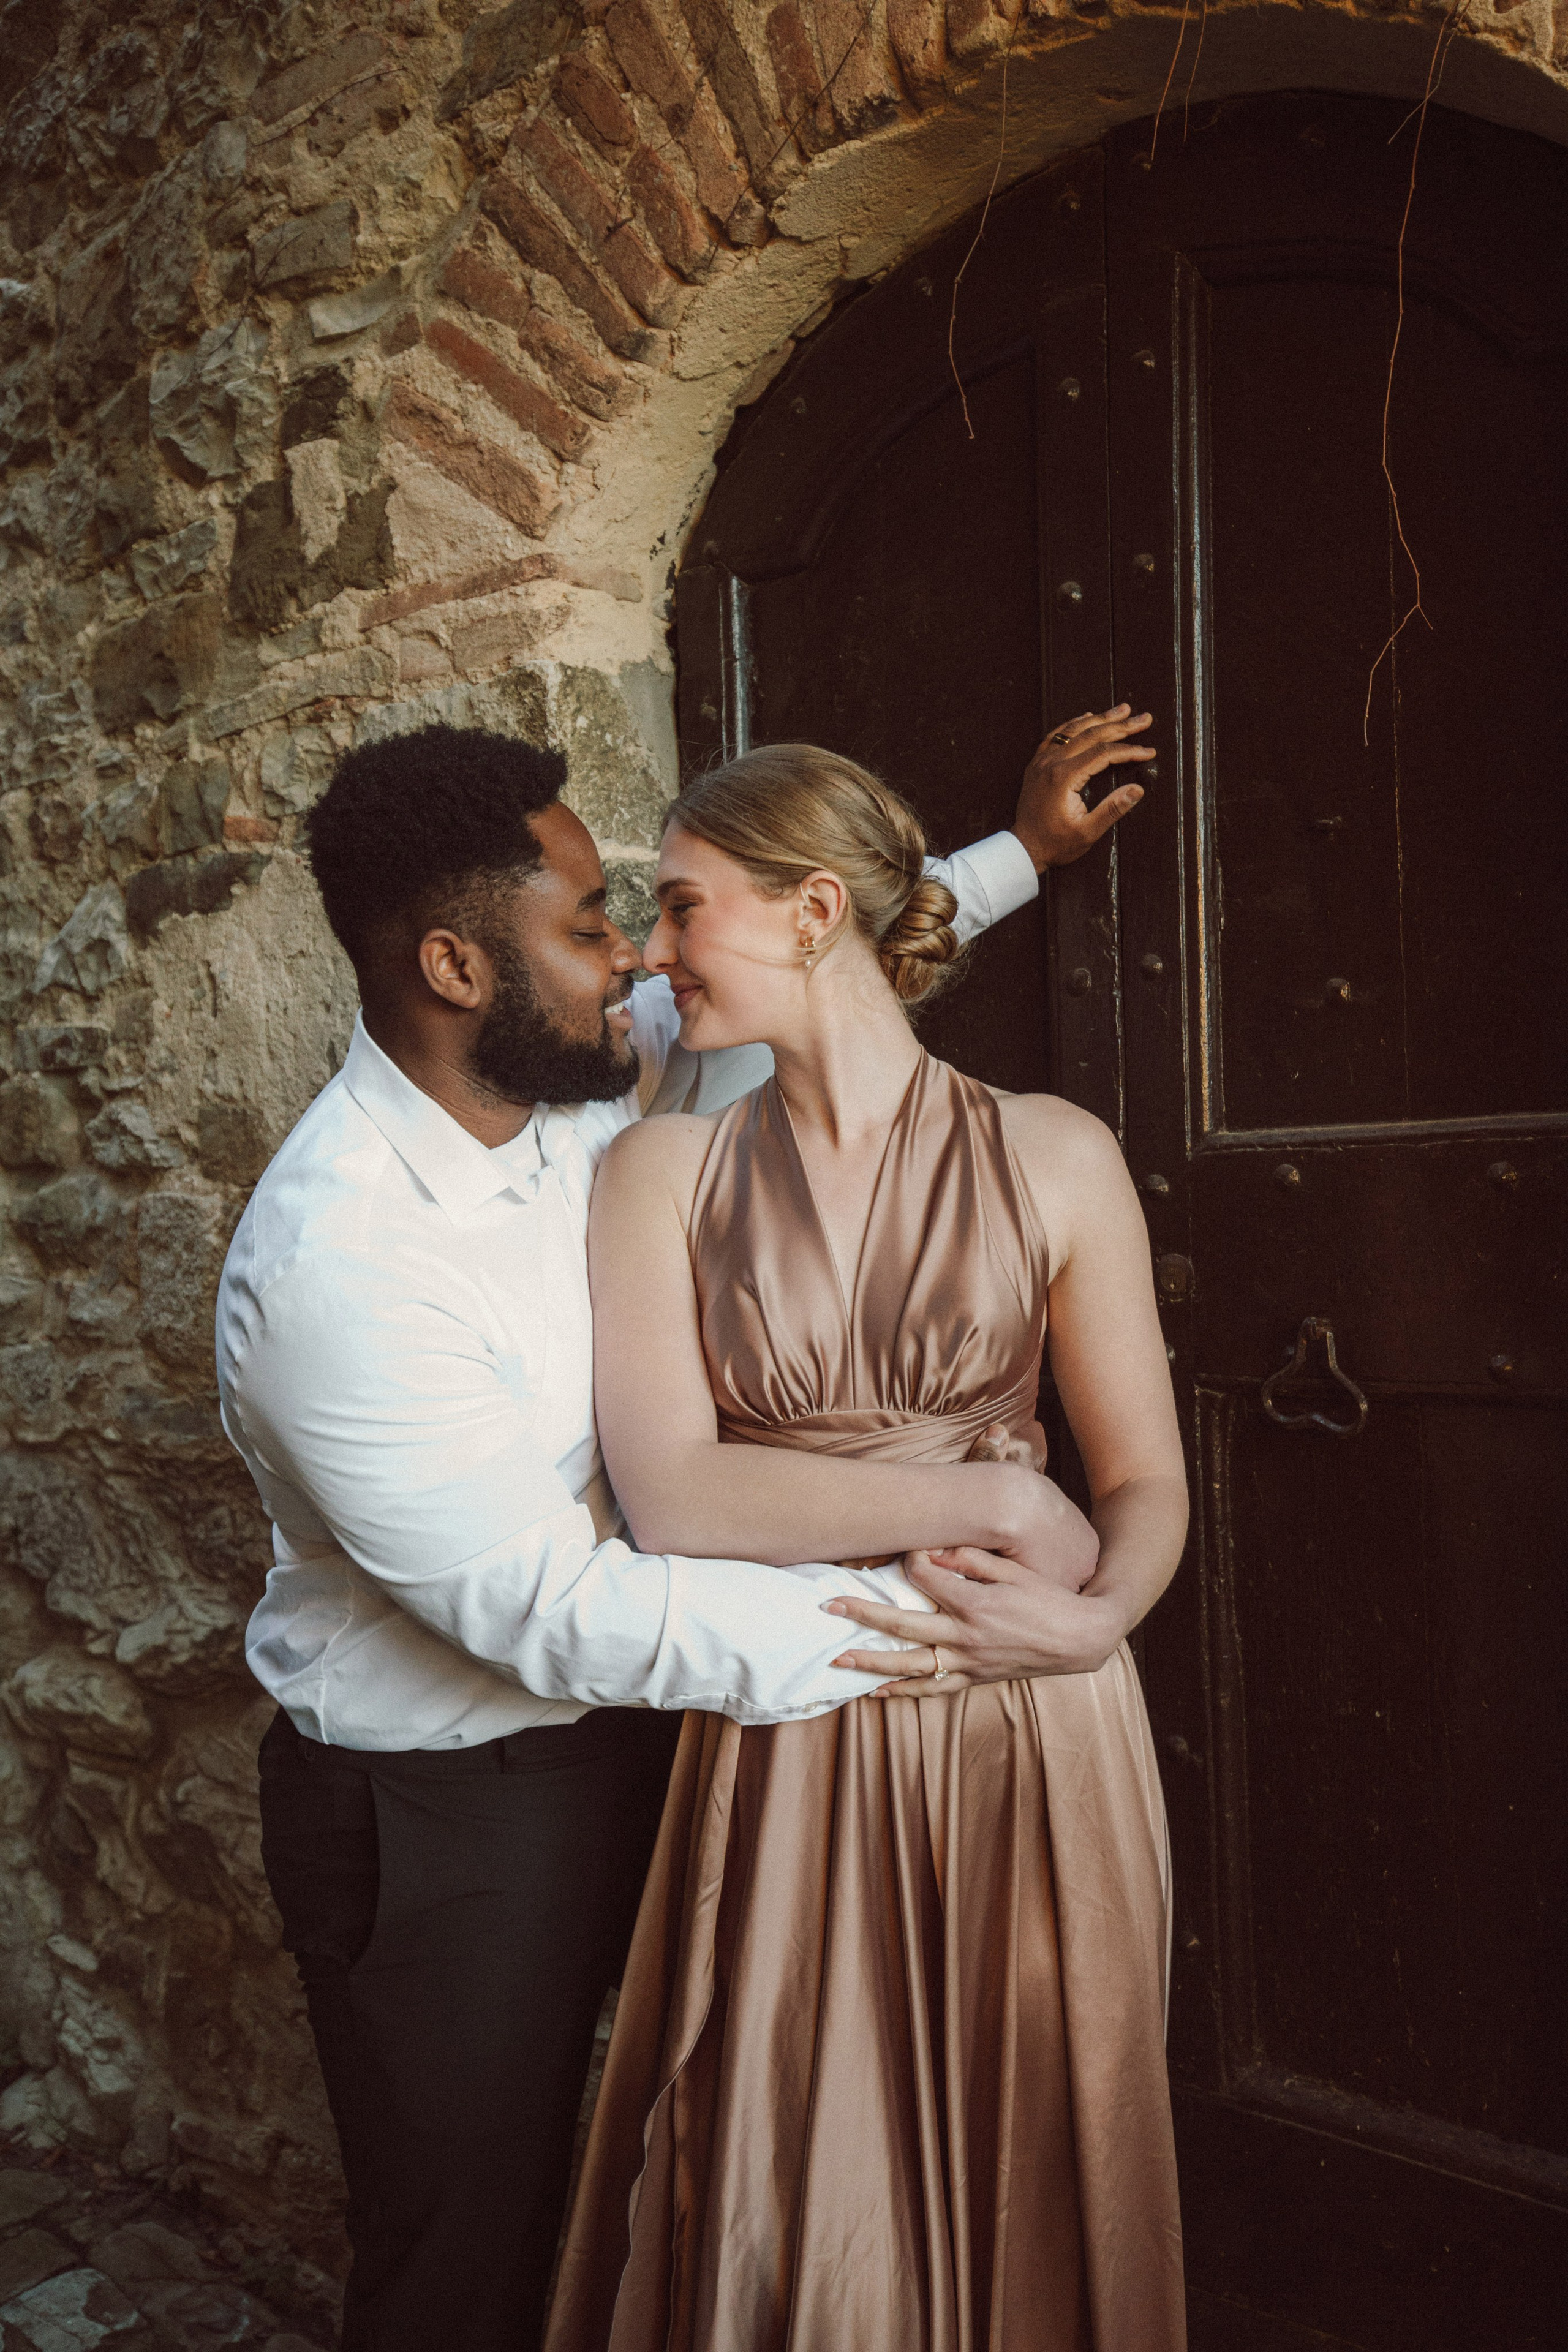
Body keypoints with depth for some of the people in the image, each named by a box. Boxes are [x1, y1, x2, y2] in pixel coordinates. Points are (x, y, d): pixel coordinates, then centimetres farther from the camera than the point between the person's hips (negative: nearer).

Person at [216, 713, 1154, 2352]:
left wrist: (1017, 854, 13)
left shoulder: (575, 1081, -7)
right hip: (441, 1820, -7)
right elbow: (555, 1613, -29)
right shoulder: (328, 1264, -29)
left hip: (618, 1730, 7)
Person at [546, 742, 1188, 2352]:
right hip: (787, 1750, 1)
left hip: (1033, 1740, 0)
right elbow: (669, 1496, -11)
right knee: (794, 2222, 11)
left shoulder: (1053, 1159, -2)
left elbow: (1147, 1482, 1)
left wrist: (1093, 1617, -19)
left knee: (1026, 2185, 14)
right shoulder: (662, 1173, 0)